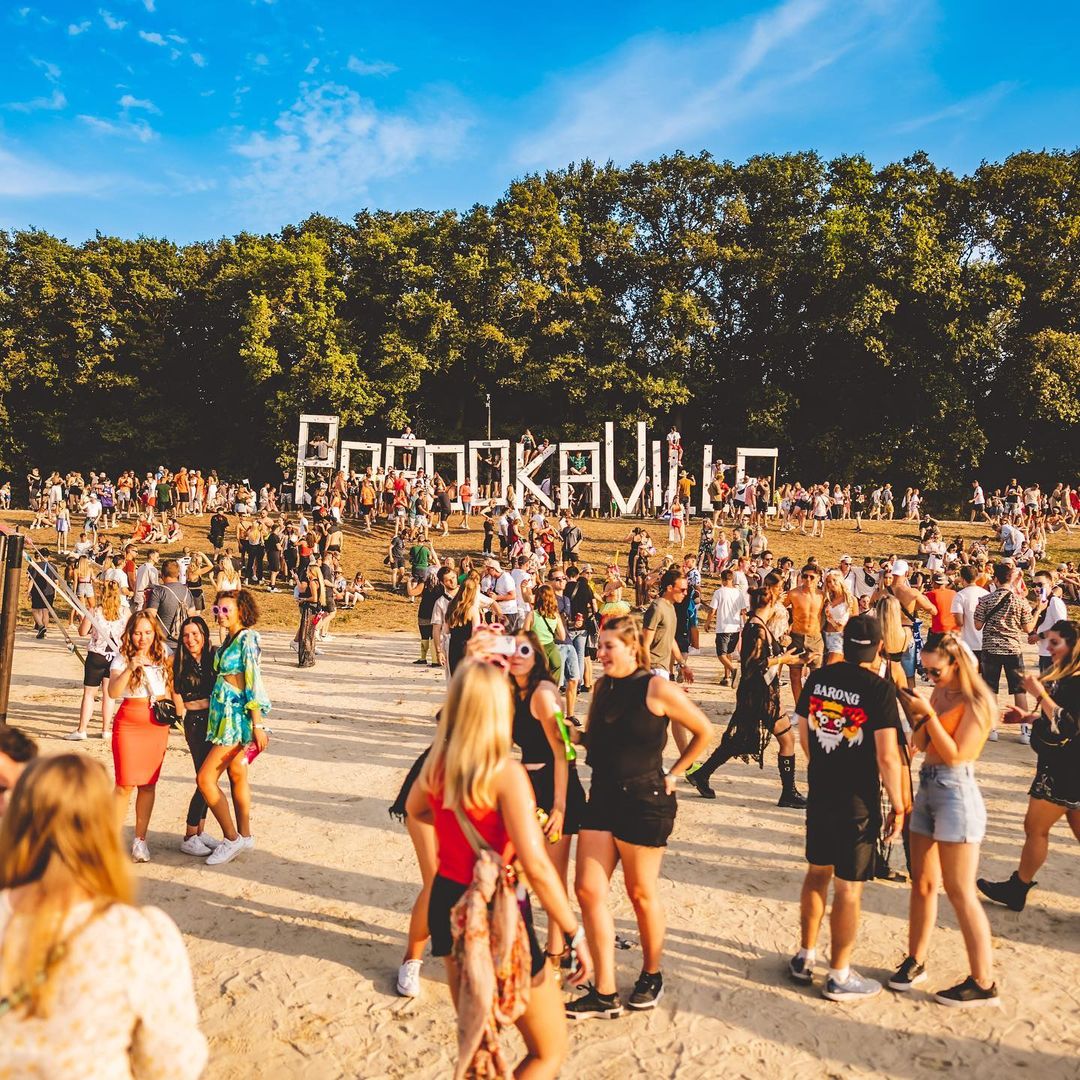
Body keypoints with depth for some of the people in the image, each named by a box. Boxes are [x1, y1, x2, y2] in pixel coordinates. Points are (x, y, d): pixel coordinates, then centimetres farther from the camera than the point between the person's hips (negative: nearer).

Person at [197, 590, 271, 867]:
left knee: (205, 777, -8)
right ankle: (245, 836, 25)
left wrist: (258, 725, -21)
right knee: (237, 775, 15)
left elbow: (254, 683, -19)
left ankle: (232, 838, 3)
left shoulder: (247, 638, -15)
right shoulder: (229, 639, 12)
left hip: (238, 716, -9)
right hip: (225, 714, 9)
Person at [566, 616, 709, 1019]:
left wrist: (674, 774, -3)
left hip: (645, 801, -6)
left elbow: (703, 731, -6)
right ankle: (604, 994, 13)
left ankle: (651, 976, 35)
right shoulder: (603, 687, 7)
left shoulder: (656, 689, -14)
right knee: (587, 889, 2)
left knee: (641, 893, 10)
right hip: (602, 797, 7)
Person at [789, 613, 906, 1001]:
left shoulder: (818, 677, -1)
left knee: (817, 874, 20)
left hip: (819, 794, 5)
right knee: (848, 888, 7)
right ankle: (839, 977, 19)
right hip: (857, 803, -5)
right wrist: (898, 806, -6)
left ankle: (804, 957, 32)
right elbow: (887, 756, -19)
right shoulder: (879, 689, -17)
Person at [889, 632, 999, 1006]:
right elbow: (920, 744, 8)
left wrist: (928, 713, -21)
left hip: (956, 793, -8)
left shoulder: (978, 702, -13)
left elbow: (955, 754, -18)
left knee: (960, 892, -1)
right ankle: (915, 960, 26)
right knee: (922, 882, 14)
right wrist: (912, 710, -4)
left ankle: (983, 983, 11)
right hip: (927, 787, 8)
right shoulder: (939, 695, 9)